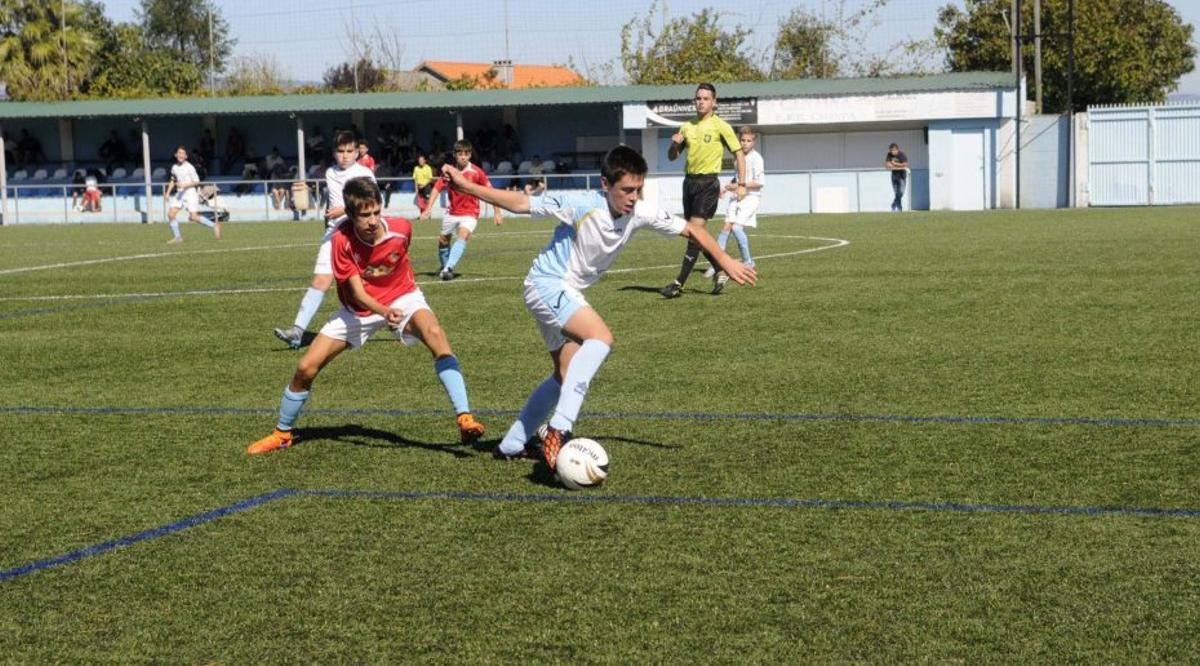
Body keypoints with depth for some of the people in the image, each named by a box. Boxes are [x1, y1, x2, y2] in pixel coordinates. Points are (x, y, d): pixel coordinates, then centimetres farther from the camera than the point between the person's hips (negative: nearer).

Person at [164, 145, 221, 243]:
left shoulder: (189, 167, -9)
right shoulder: (174, 167, 11)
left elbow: (197, 182, -9)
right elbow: (173, 181, 26)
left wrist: (185, 185, -21)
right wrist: (168, 192, 17)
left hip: (190, 193, -6)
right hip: (179, 194, 6)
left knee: (193, 217, -15)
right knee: (170, 214, -6)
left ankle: (214, 225, 3)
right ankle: (177, 237, 4)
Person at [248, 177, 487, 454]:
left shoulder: (401, 228, -21)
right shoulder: (342, 239, -25)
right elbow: (357, 292, -25)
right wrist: (385, 312, -45)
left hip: (402, 298, -1)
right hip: (358, 308, 1)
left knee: (435, 334, -34)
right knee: (306, 368, -5)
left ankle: (465, 419, -36)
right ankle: (282, 433, 21)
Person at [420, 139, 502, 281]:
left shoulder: (476, 172, -15)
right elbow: (436, 188, -8)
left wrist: (497, 212, -10)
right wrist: (428, 208, -20)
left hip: (470, 213, -4)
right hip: (452, 212, 4)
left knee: (463, 235, -28)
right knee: (443, 240, 12)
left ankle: (448, 268, -33)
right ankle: (444, 267, 39)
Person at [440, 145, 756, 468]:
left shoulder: (640, 213, -9)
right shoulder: (582, 205, -25)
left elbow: (690, 229, 2)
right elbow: (522, 203, -24)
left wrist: (725, 261, -2)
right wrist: (466, 186, -30)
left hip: (568, 294, 9)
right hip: (546, 284, -9)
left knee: (567, 376, 14)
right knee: (601, 337, -30)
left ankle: (511, 446, 26)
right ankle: (558, 431, -34)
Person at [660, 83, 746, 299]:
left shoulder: (720, 126, -4)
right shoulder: (687, 127, 12)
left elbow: (739, 153, -1)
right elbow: (672, 157, 15)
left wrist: (742, 184, -8)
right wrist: (674, 144, -7)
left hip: (708, 183, -7)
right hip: (689, 181, 7)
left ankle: (679, 285, -16)